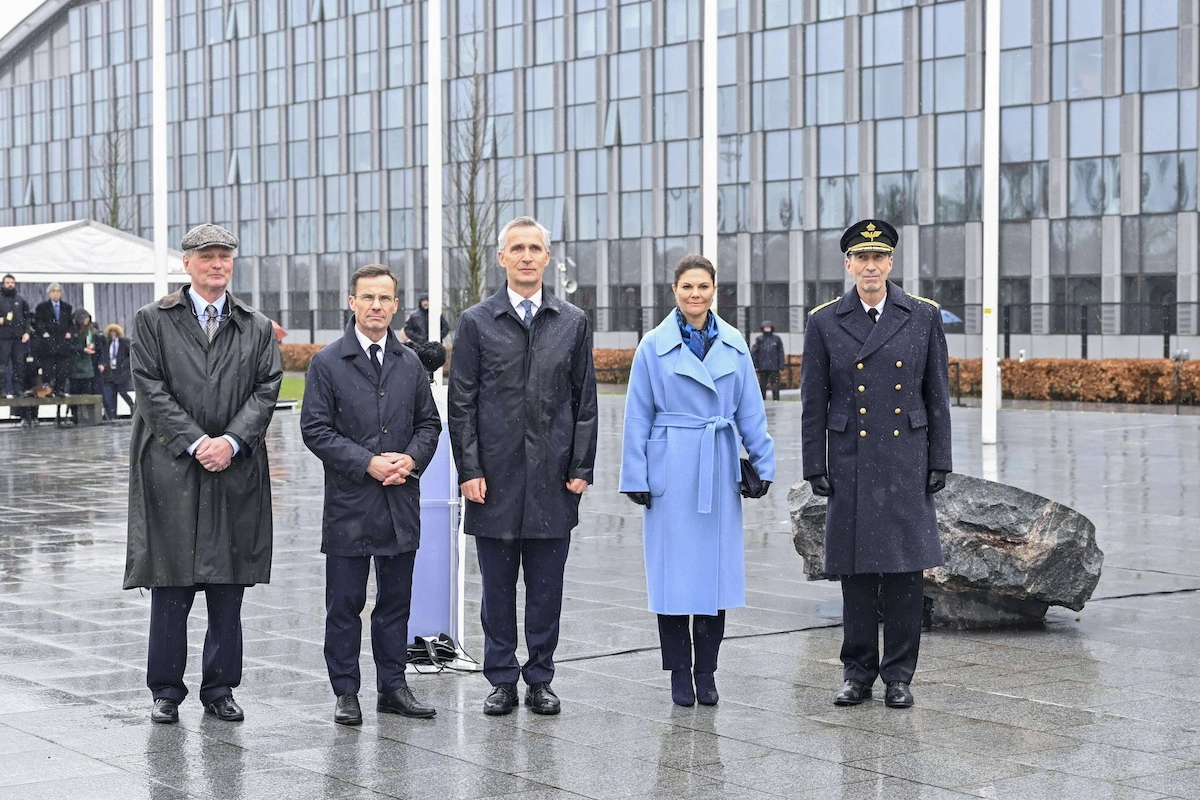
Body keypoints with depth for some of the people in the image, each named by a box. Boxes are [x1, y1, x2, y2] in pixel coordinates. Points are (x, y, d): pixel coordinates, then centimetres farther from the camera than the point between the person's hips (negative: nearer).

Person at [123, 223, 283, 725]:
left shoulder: (256, 328, 12)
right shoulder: (154, 321, 5)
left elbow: (267, 390, 4)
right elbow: (151, 388, -3)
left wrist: (231, 442, -12)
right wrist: (196, 442, -13)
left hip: (236, 472, 2)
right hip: (171, 469, -2)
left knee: (229, 588, 6)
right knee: (171, 586, 1)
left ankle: (220, 689, 15)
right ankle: (166, 691, 12)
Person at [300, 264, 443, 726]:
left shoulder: (410, 364, 10)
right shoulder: (327, 364, -3)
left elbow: (429, 423, 13)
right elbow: (315, 429, -7)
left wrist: (411, 459, -7)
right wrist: (368, 463, -15)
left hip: (402, 502, 4)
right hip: (349, 503, -4)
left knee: (396, 601, 10)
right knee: (345, 605, 3)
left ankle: (393, 687, 19)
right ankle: (346, 693, 11)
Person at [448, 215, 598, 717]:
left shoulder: (573, 323, 7)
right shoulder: (476, 322, 3)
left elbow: (585, 402, 8)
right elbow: (461, 403, 1)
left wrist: (581, 468, 1)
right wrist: (469, 470, -6)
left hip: (553, 479, 1)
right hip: (496, 477, -1)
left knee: (546, 589, 7)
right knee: (497, 588, 6)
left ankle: (540, 680, 17)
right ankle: (502, 680, 16)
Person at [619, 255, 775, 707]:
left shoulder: (734, 344, 6)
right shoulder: (654, 346, -1)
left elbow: (750, 410, 10)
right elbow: (638, 415, 0)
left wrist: (763, 462, 6)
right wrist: (636, 477, -3)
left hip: (719, 471, 3)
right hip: (671, 470, -2)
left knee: (717, 567, 5)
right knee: (674, 571, 1)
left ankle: (706, 672, 16)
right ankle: (679, 673, 12)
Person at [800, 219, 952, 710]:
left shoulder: (923, 316, 3)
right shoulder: (824, 322, 2)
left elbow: (937, 395, 6)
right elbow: (813, 402, 4)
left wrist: (940, 462, 2)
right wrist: (814, 467, 0)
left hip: (907, 462, 0)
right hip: (850, 463, 0)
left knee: (905, 570, 2)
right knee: (855, 572, 4)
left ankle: (899, 676, 12)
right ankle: (857, 673, 16)